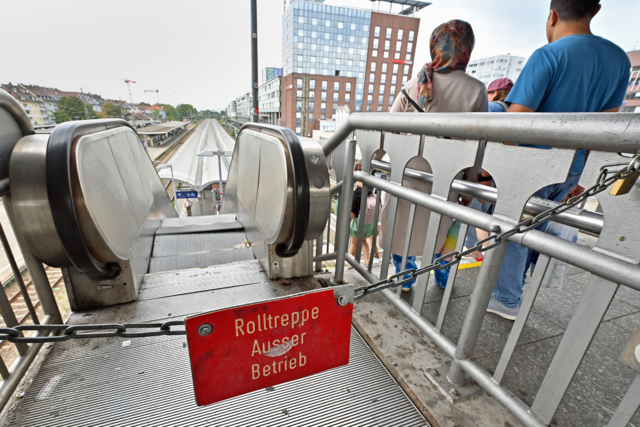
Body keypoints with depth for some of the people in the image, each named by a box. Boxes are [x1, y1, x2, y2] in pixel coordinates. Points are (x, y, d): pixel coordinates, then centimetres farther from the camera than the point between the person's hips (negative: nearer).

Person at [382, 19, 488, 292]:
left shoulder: (415, 84, -2)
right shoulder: (476, 90, -4)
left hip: (408, 173, 0)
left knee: (402, 225, 17)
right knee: (440, 226, 22)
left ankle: (405, 278, 29)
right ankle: (443, 277, 39)